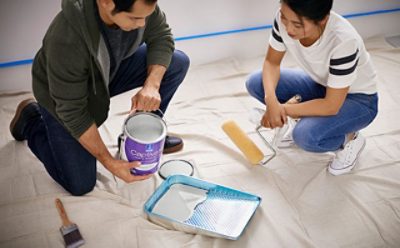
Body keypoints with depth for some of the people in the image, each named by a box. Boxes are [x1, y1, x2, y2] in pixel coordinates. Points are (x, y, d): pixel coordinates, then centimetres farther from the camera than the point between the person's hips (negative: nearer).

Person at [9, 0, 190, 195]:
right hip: (61, 96, -5)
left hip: (110, 71, 5)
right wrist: (110, 163, -27)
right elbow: (72, 111, -31)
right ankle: (31, 120, 20)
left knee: (178, 63, -12)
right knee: (80, 185, -2)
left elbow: (162, 37, -12)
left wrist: (152, 85, -30)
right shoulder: (67, 40, -42)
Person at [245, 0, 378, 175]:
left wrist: (284, 109, -23)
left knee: (305, 136, -31)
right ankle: (305, 121, 7)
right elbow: (272, 62, -9)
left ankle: (349, 140, 2)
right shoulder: (285, 18, -23)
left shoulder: (343, 40, -37)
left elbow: (331, 106, -31)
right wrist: (271, 100, -27)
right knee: (255, 83, -11)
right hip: (321, 83, 6)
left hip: (357, 99, -6)